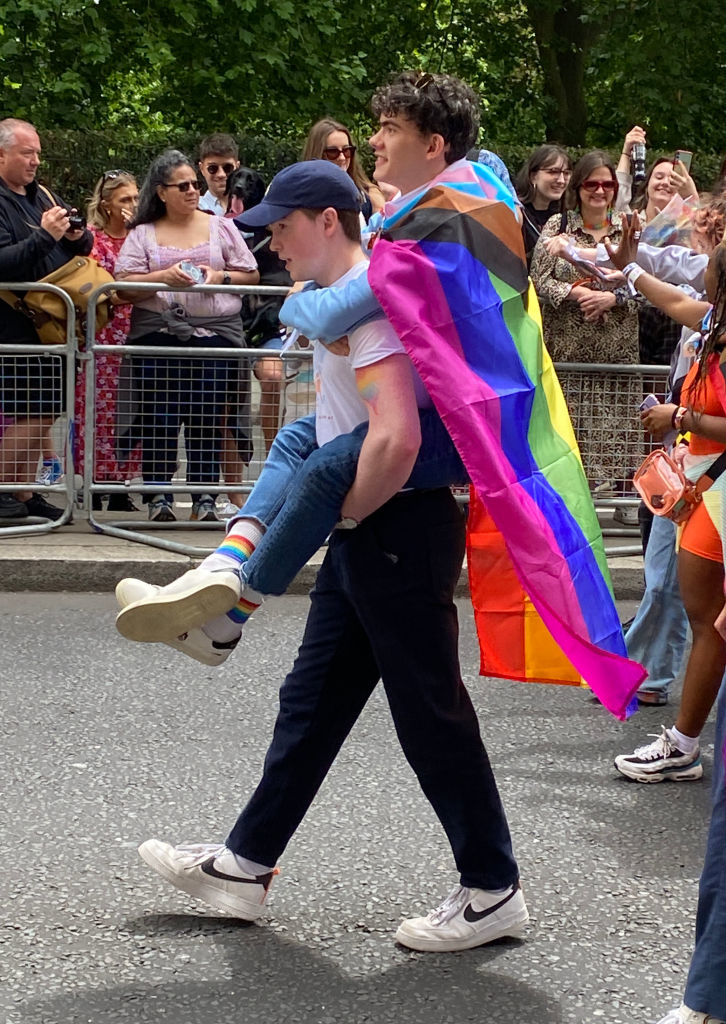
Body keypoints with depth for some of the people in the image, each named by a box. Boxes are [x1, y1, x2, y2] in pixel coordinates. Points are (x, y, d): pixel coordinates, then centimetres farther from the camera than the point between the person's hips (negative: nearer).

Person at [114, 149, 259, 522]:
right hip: (158, 335, 0)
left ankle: (204, 494, 2)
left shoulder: (221, 227, 14)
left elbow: (252, 276, 12)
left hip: (216, 333, 0)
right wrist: (164, 277, -12)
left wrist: (221, 277, -6)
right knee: (160, 416, -4)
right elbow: (124, 285, 1)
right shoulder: (143, 234, 11)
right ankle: (158, 494, 0)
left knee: (208, 416, -3)